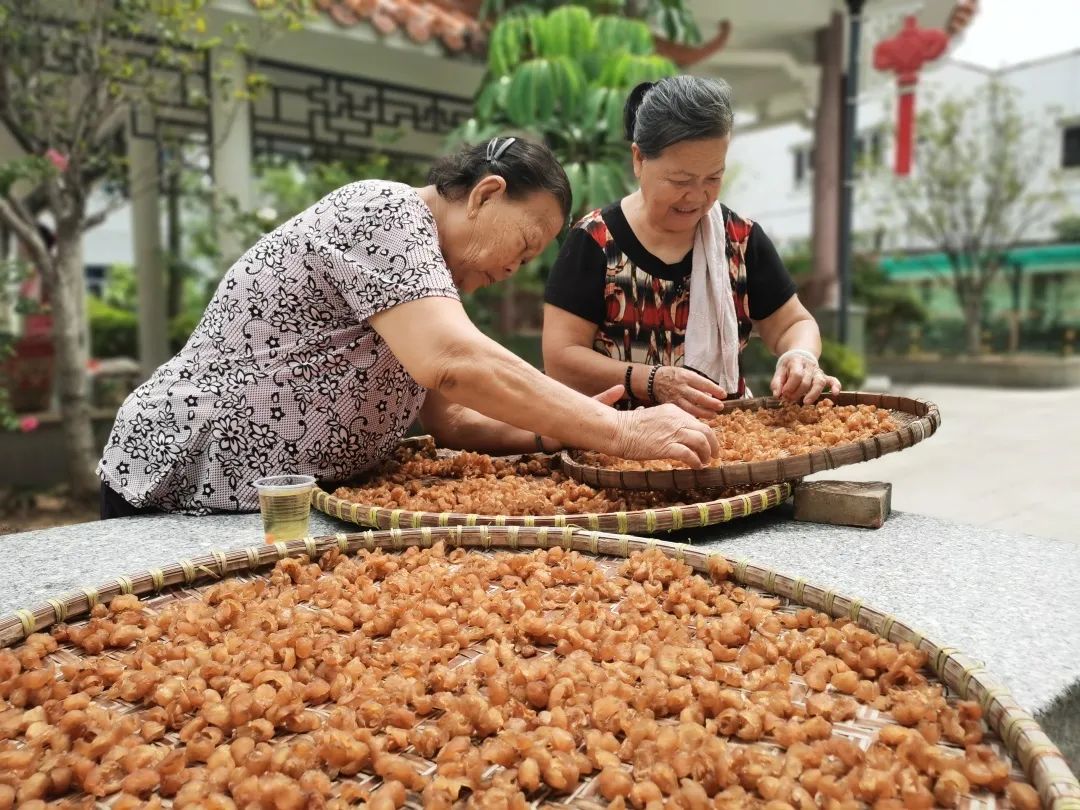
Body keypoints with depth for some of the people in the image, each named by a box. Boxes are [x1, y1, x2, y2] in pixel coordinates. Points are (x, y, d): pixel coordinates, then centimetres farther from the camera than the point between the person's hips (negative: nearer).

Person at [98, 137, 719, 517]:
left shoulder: (427, 268, 9)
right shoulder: (384, 211, -19)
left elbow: (448, 417, 6)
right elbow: (454, 363, -35)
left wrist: (555, 434, -9)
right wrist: (619, 431, -31)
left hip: (281, 502, 9)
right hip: (188, 492, -8)